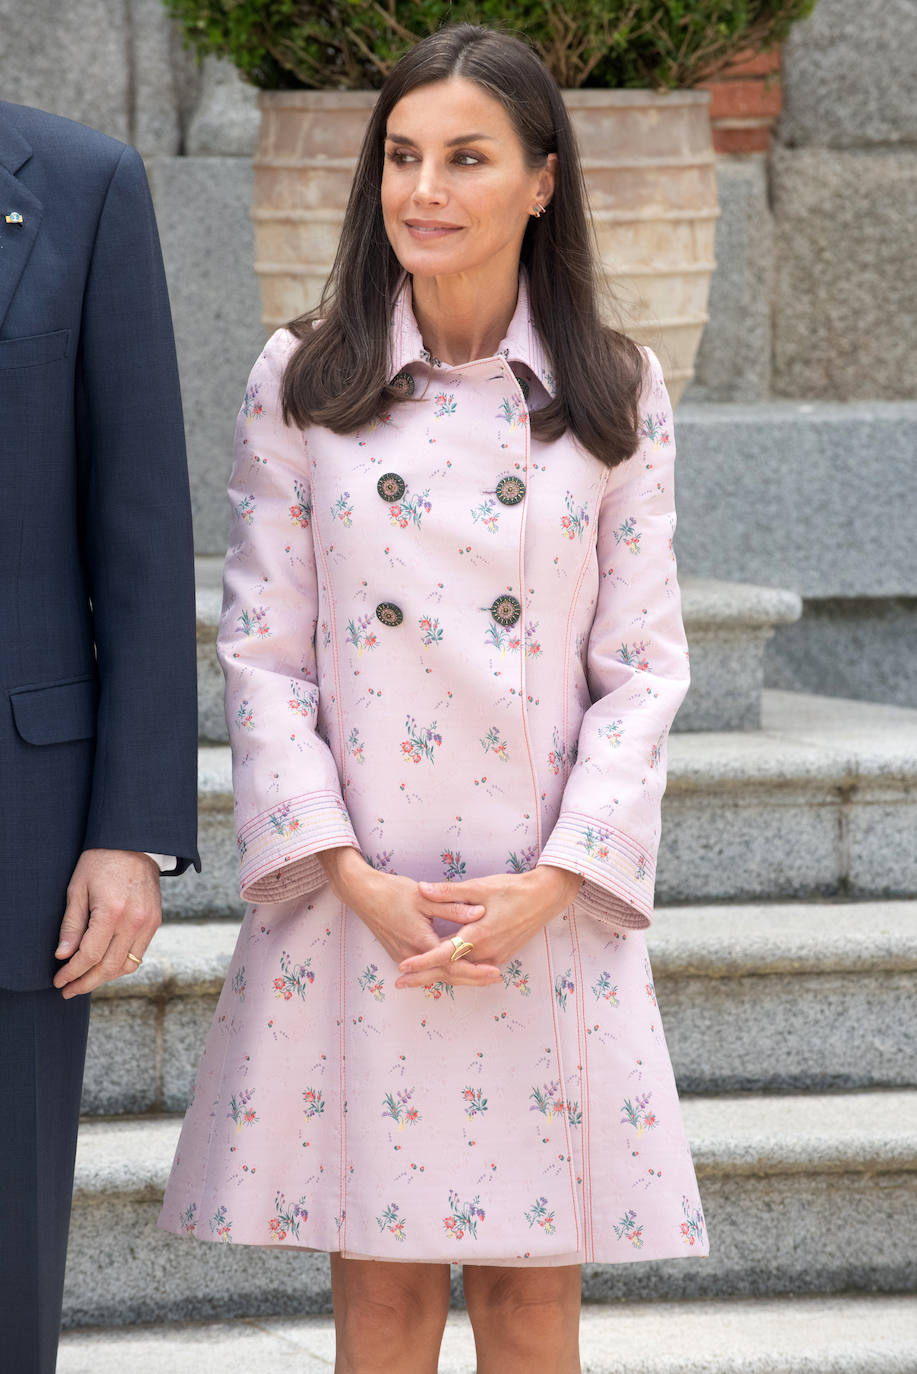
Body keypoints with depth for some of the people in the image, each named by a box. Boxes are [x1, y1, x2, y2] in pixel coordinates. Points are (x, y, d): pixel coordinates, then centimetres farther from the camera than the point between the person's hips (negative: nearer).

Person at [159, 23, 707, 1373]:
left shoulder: (617, 397, 4)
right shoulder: (301, 384, 3)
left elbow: (644, 664, 3)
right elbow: (261, 655, 1)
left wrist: (554, 882, -9)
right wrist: (352, 876, -10)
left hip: (550, 909, 0)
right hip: (353, 905, 0)